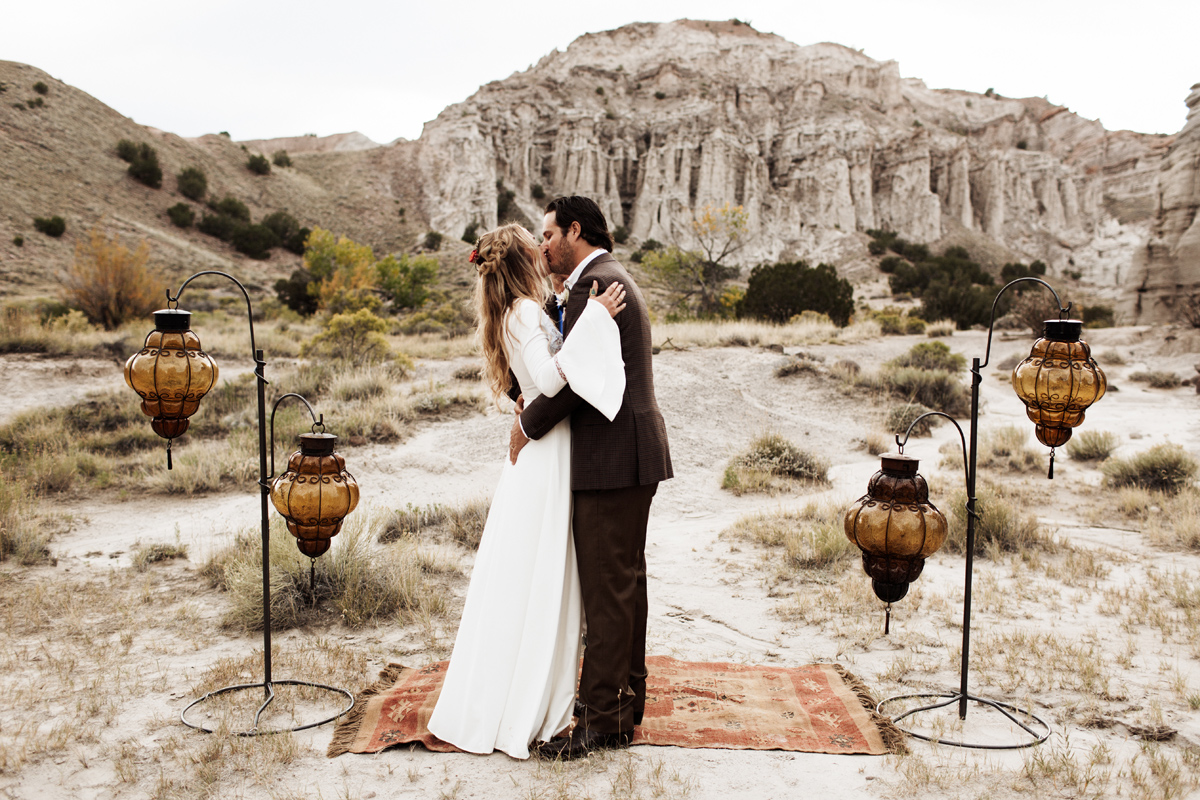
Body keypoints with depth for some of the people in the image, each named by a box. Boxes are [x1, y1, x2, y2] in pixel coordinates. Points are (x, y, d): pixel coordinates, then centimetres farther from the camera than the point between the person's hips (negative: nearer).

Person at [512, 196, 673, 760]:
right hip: (629, 458, 11)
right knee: (626, 580, 17)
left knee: (606, 589, -5)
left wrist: (529, 426, -8)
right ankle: (625, 697, 29)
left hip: (613, 459, -11)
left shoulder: (595, 283, -14)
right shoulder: (614, 279, 20)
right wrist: (535, 406, 6)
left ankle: (603, 721, 3)